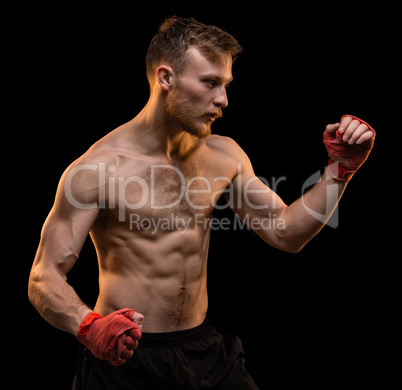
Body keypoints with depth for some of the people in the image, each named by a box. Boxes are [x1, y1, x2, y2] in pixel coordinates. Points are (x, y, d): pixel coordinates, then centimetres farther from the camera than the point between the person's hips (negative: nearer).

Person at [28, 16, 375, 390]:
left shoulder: (224, 155, 2)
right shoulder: (98, 168, -15)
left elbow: (285, 233, 7)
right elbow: (44, 279, -14)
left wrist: (340, 169, -2)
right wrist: (90, 326, -34)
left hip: (203, 348, 5)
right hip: (122, 357, -4)